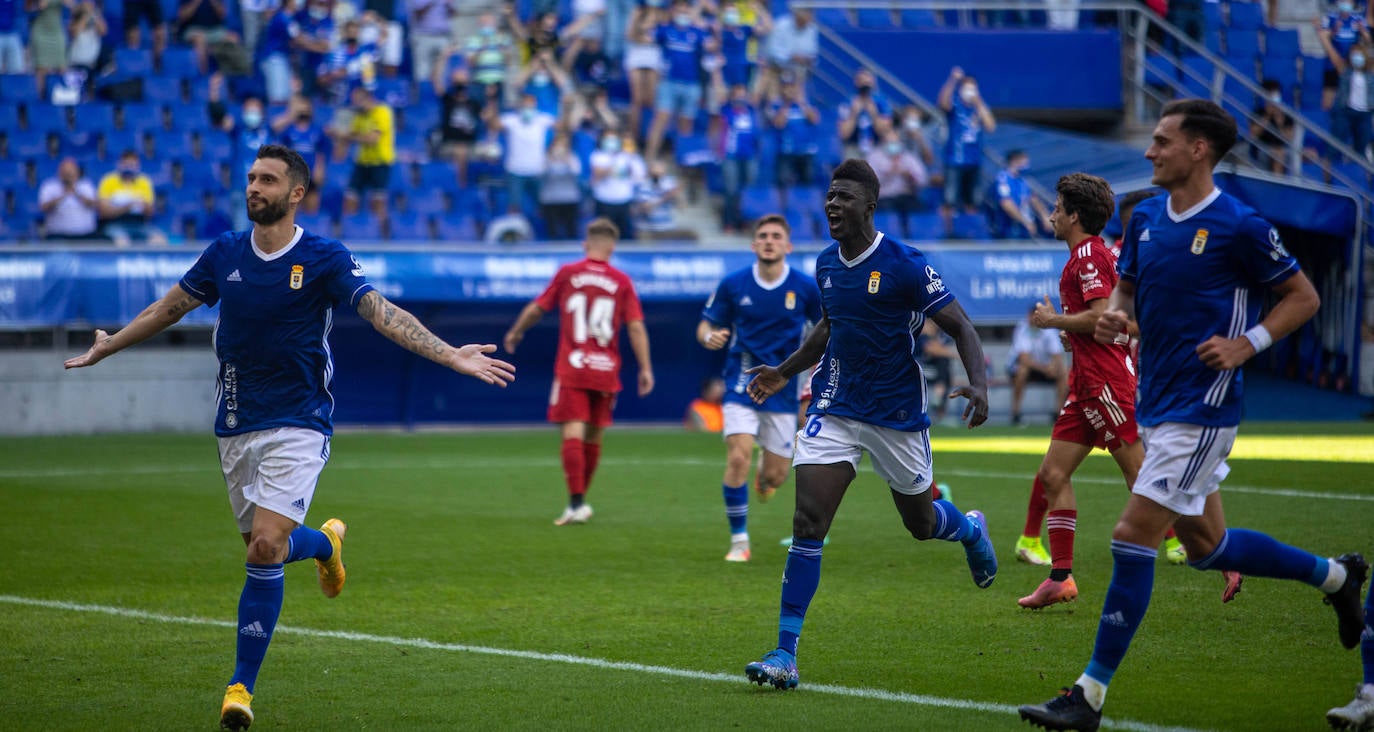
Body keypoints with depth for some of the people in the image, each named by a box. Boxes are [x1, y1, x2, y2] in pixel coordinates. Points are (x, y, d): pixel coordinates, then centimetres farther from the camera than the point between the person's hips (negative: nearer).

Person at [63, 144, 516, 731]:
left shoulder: (325, 259, -8)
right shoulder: (225, 253, 4)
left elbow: (384, 314, -16)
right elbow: (169, 309, 18)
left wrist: (453, 356, -28)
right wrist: (105, 348, 27)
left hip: (297, 424, -5)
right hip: (236, 427, 5)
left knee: (265, 550, -15)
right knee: (261, 546, 9)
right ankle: (326, 543, 46)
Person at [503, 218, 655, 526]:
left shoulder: (568, 273, 1)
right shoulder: (622, 281, 2)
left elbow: (536, 309, 8)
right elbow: (636, 326, -3)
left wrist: (515, 333, 26)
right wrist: (645, 368, 1)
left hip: (571, 369, -2)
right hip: (606, 371, 2)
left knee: (573, 434, -8)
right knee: (593, 437, 14)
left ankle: (577, 503, -21)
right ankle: (580, 498, 26)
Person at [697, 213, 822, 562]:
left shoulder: (806, 288, -5)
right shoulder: (733, 284, -4)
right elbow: (706, 326, 4)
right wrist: (709, 337, -20)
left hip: (783, 389, 1)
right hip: (742, 385, -1)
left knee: (775, 477, 3)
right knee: (738, 458, -20)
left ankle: (764, 473, 44)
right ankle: (739, 541, -6)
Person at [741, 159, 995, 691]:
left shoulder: (905, 265, -14)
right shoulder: (826, 265, 4)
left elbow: (960, 327, -11)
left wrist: (978, 383, -27)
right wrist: (786, 372, 21)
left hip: (898, 414, -3)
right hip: (835, 408, 3)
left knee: (921, 523, 14)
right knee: (808, 521, -13)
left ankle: (970, 529, 54)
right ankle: (786, 654, -13)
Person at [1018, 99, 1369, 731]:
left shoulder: (1239, 226, -12)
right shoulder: (1144, 218, 8)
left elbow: (1303, 297, -3)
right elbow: (1126, 288, 20)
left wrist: (1248, 345, -15)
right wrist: (1114, 316, -4)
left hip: (1201, 408, -8)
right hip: (1155, 405, 8)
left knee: (1133, 537, -12)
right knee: (1206, 545, 17)